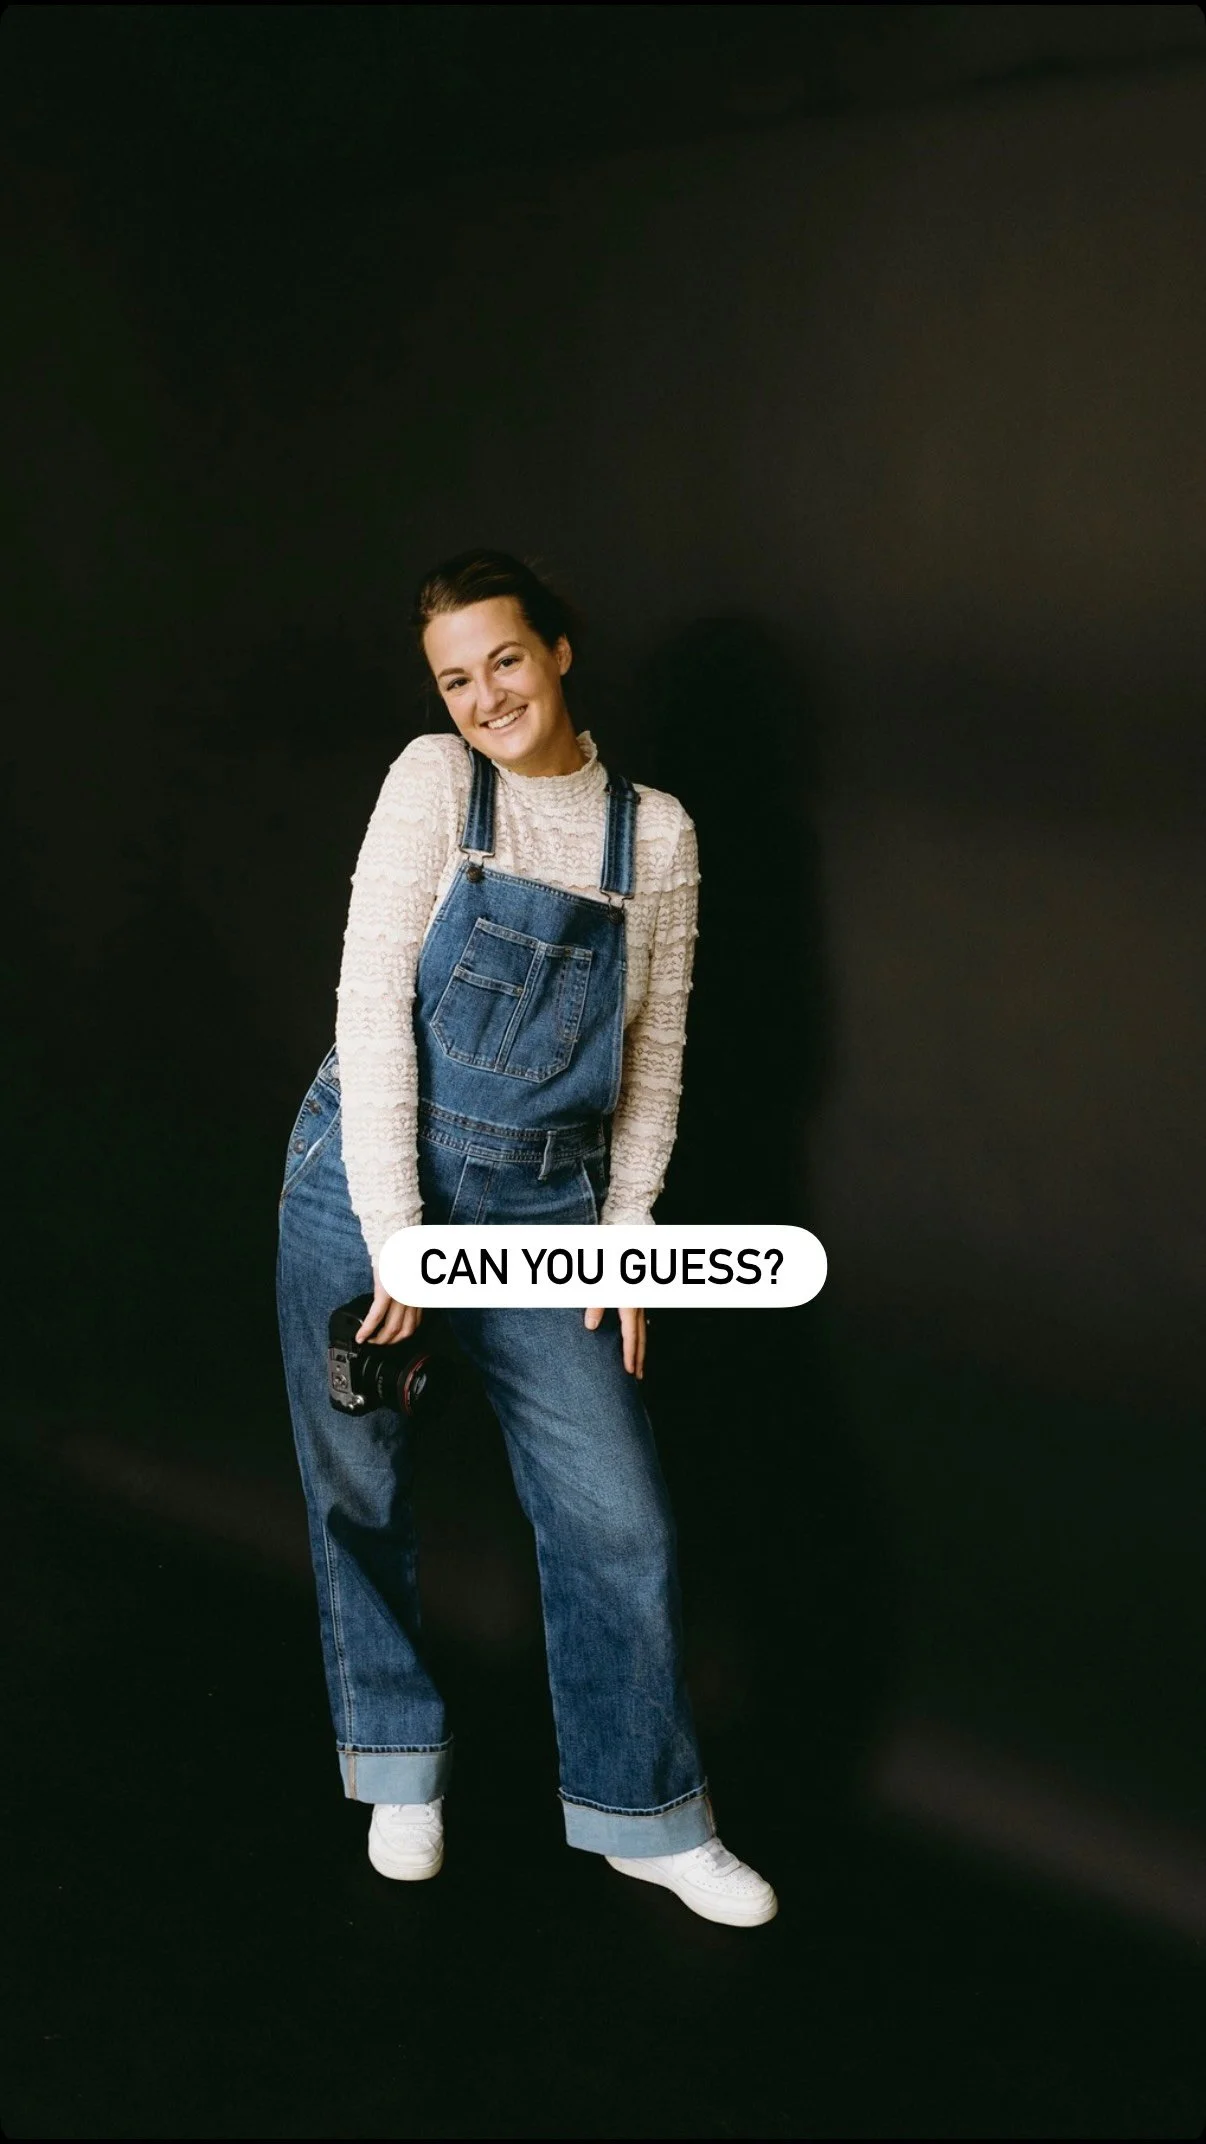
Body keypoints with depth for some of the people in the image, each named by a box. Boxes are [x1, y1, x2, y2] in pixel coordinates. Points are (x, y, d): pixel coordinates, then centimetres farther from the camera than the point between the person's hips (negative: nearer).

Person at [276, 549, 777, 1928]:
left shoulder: (655, 833, 3)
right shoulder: (433, 782, -5)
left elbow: (654, 1056, 8)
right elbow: (372, 1002, -11)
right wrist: (396, 1236, -16)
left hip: (544, 1213, 2)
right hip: (367, 1180, -1)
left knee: (619, 1516, 0)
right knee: (358, 1491, 9)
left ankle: (647, 1816, 20)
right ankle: (400, 1768, 33)